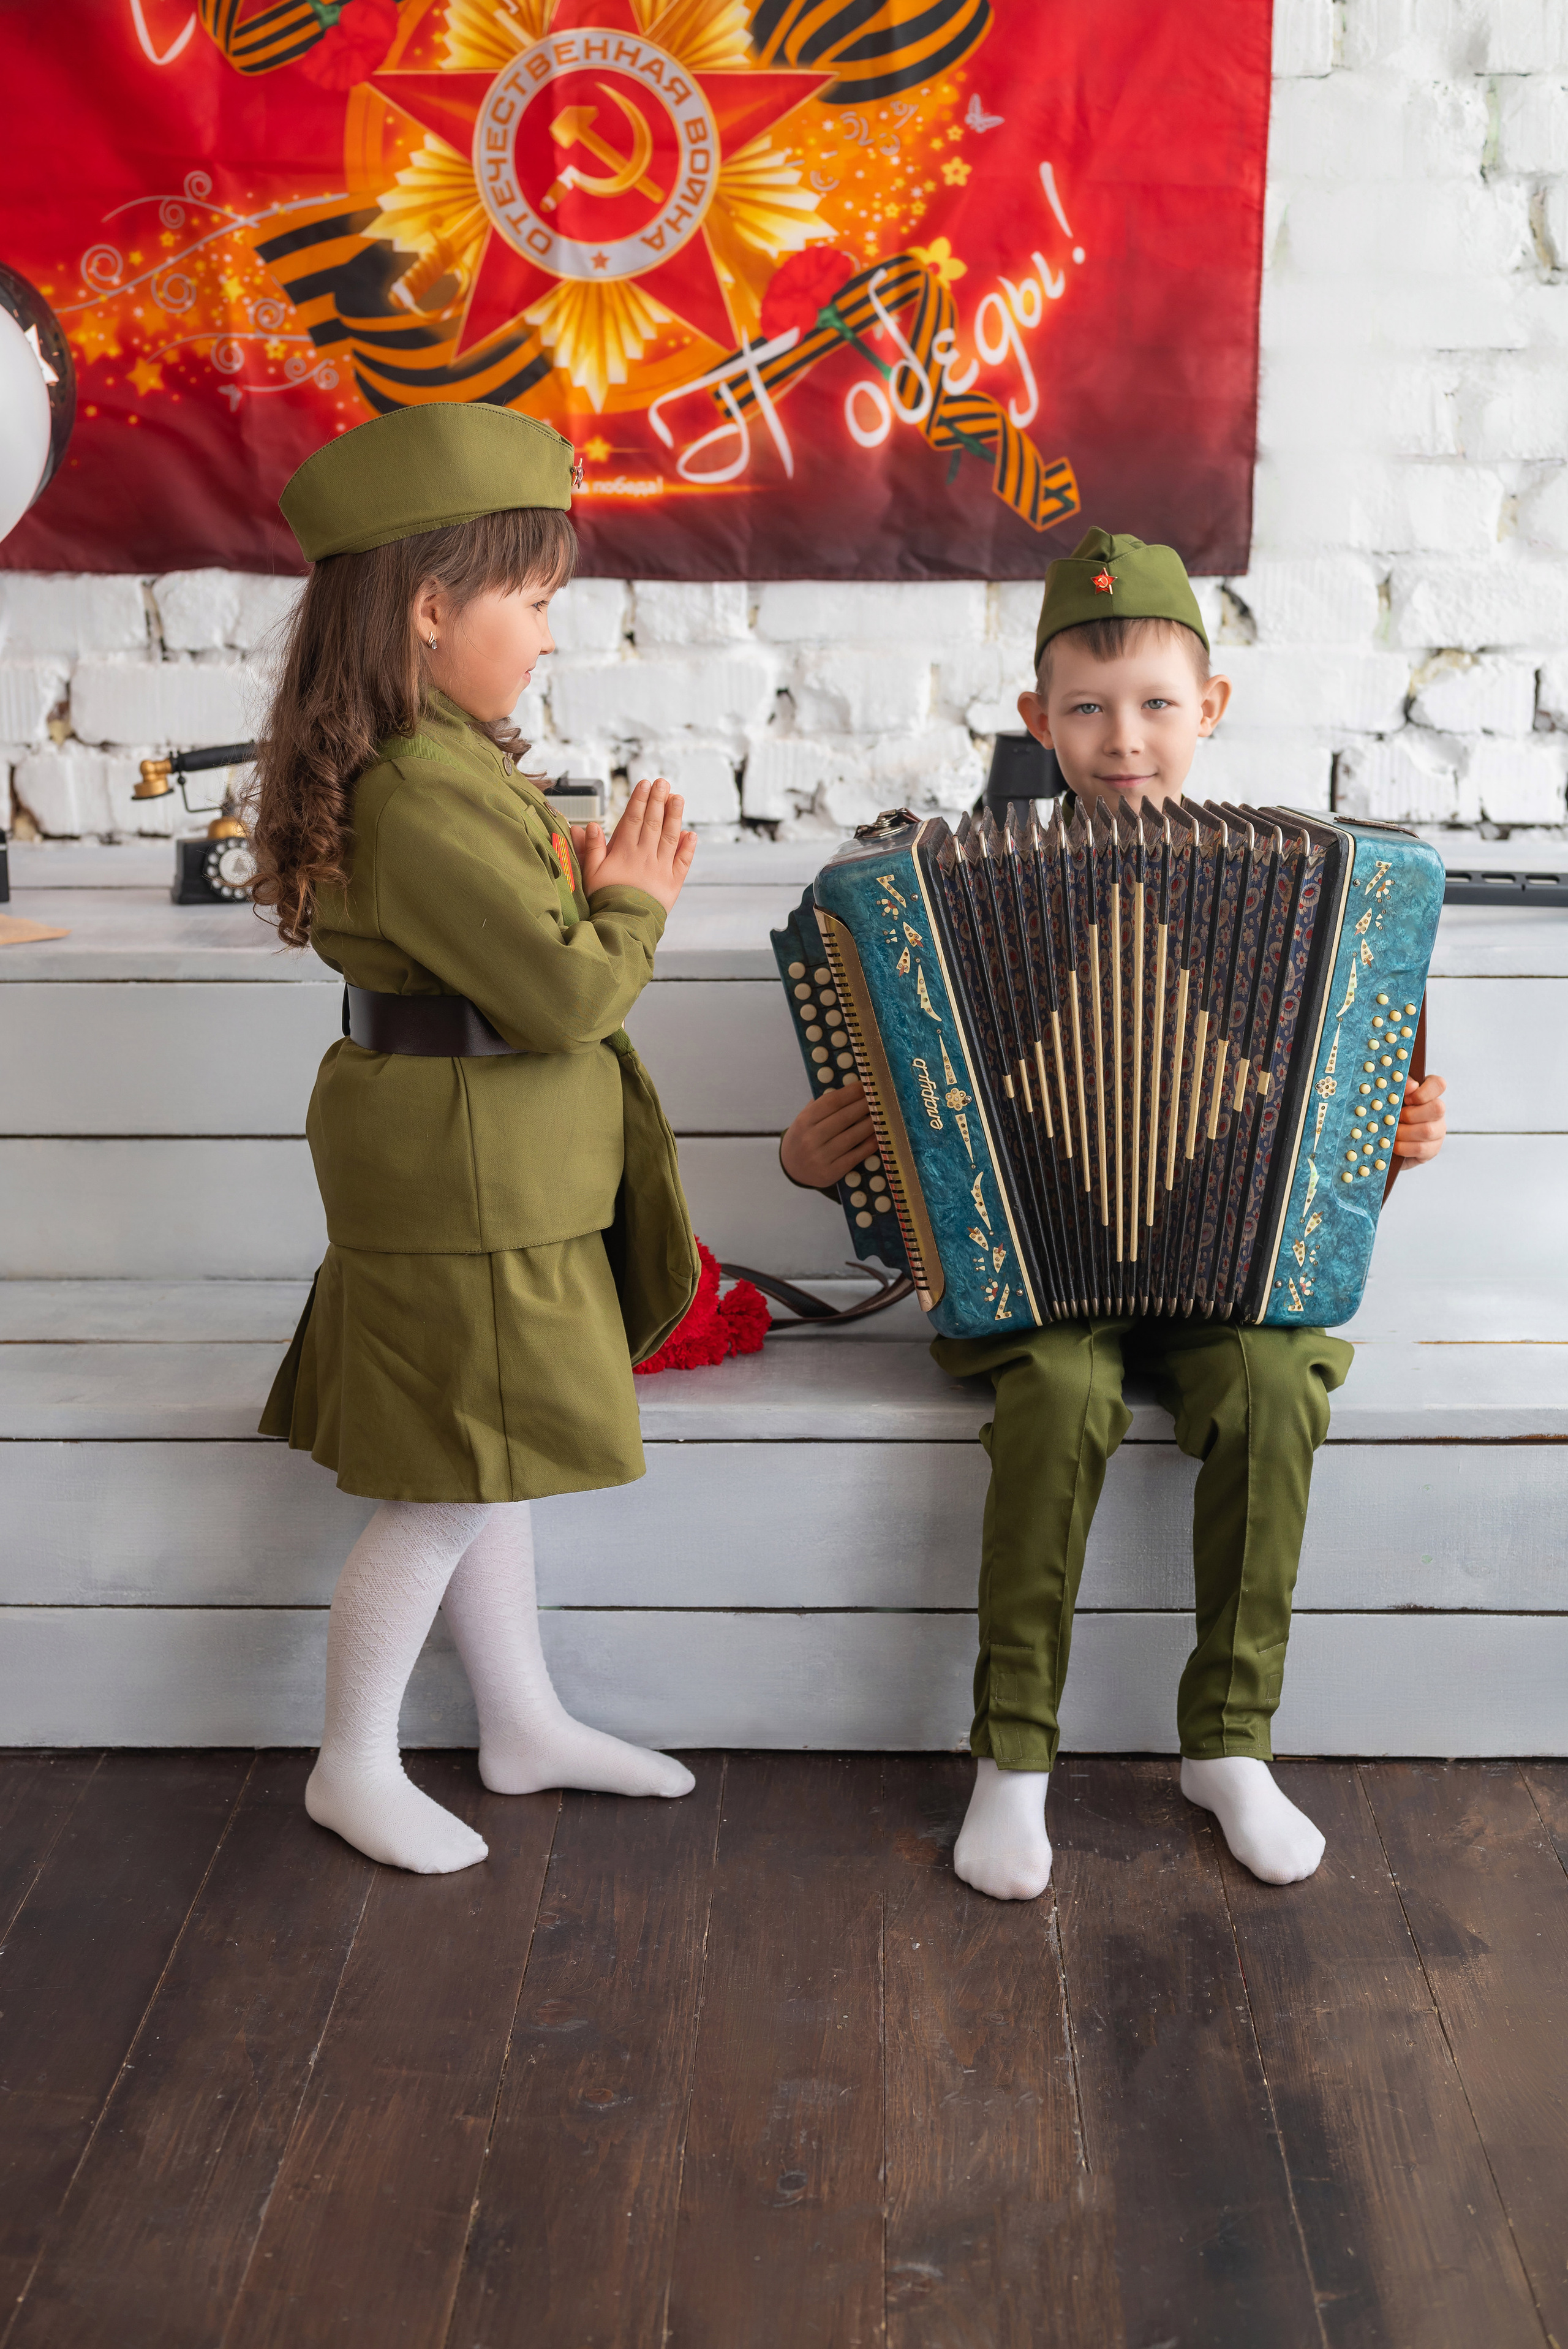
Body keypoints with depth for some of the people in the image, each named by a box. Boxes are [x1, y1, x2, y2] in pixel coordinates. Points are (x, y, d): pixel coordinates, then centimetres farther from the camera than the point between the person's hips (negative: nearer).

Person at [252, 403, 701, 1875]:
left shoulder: (444, 766, 9)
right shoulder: (427, 797, -25)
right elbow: (564, 994, -25)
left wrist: (596, 890, 1)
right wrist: (635, 906, -7)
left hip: (491, 1184, 10)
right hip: (462, 1192, -10)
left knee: (482, 1468, 19)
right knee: (450, 1491, 1)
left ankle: (523, 1723, 34)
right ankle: (355, 1768, 18)